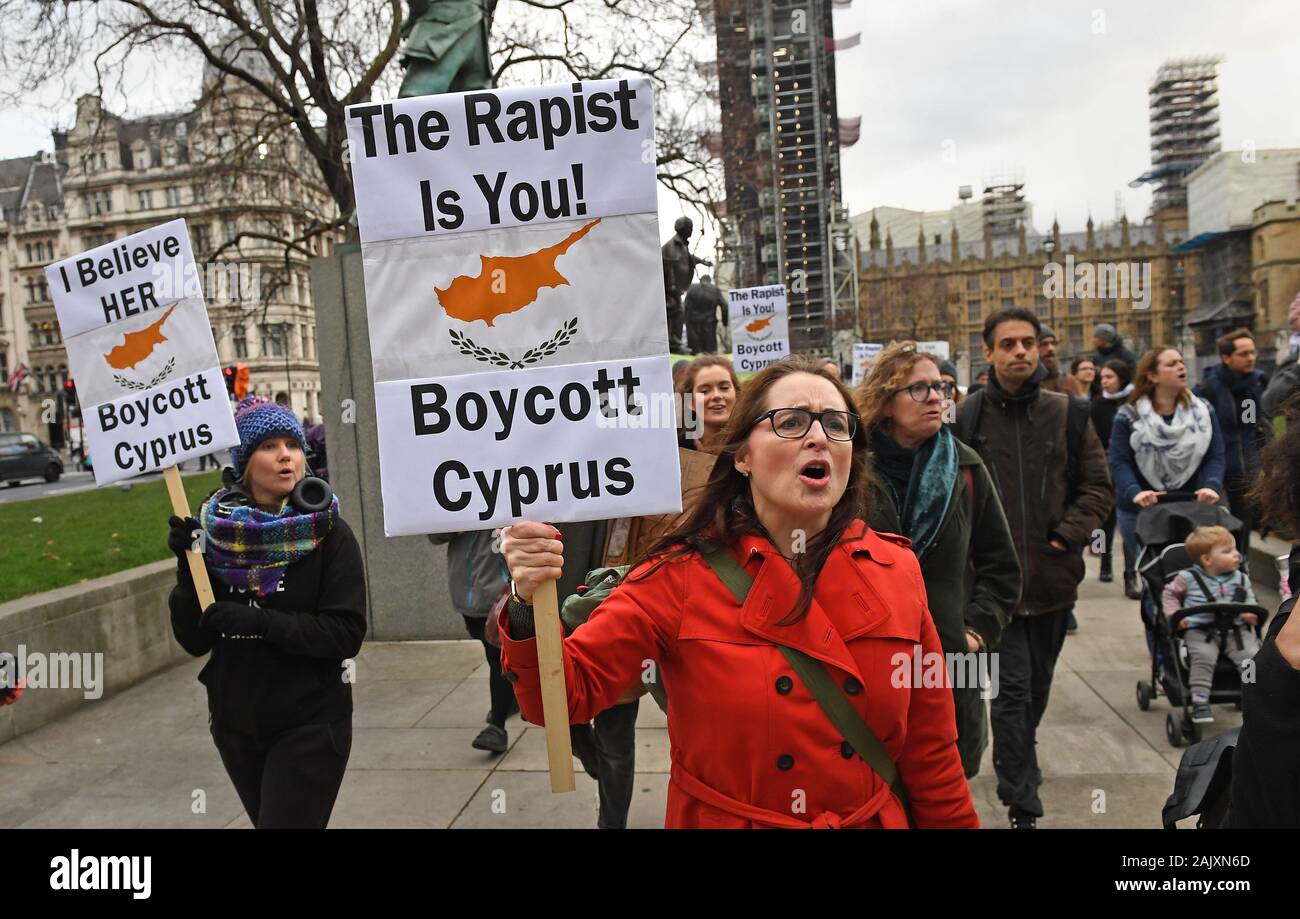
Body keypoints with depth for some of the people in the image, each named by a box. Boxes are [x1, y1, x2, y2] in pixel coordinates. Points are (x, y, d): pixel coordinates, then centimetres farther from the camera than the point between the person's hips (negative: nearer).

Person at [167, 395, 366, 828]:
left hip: (310, 727, -4)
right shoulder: (216, 529, -1)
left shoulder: (327, 532, -10)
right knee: (267, 817, 20)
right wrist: (187, 568, -15)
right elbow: (194, 641, -2)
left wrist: (260, 622, -25)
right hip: (236, 724, 4)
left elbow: (347, 633, -17)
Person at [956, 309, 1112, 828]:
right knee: (1013, 687, -5)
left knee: (1038, 683, 19)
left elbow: (1097, 486, 5)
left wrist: (1067, 535, -6)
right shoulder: (968, 418, -5)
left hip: (1053, 574, 3)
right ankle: (1022, 806, 4)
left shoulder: (1067, 414, 1)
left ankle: (1016, 760, 44)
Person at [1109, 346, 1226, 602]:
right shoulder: (1129, 415, -5)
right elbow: (1119, 462, -12)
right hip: (1140, 511, -2)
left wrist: (1212, 486, -22)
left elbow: (1215, 456, -2)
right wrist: (1135, 492, -30)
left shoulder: (1203, 411, 5)